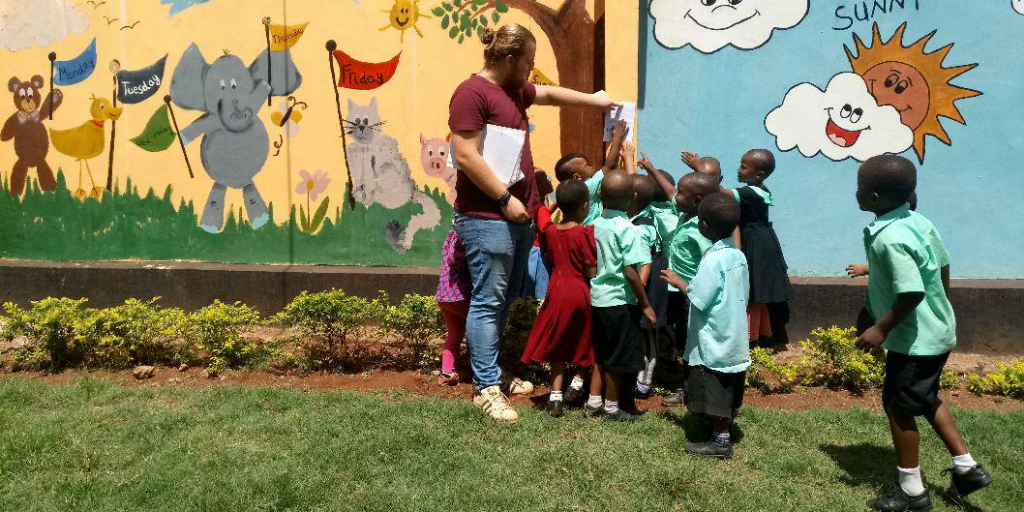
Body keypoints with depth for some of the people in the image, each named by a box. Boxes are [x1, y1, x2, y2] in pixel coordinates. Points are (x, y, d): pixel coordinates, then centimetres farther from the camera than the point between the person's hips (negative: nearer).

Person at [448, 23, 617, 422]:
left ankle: (492, 373, 25)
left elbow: (550, 94, 36)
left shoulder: (514, 90, 17)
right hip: (487, 218, -10)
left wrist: (593, 100, 38)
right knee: (488, 302, -5)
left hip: (518, 215, 10)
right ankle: (487, 389, 1)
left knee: (505, 300, 14)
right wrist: (505, 199, -17)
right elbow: (466, 156, -19)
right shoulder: (472, 93, -12)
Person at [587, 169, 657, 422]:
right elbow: (630, 271, -21)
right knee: (618, 357, 8)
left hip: (597, 297, 6)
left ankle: (593, 402, 25)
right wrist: (645, 304, -12)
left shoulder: (595, 225, 2)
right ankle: (611, 406, 19)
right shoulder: (628, 229, -17)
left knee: (600, 353, 19)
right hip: (620, 301, -6)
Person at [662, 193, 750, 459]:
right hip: (734, 337, 8)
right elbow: (741, 296, 11)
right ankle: (722, 432, 27)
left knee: (713, 393, 3)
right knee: (725, 393, 17)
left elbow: (698, 298, -22)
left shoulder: (713, 259, -21)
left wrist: (677, 281, -6)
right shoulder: (739, 256, 5)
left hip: (714, 340, -8)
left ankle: (720, 441, 10)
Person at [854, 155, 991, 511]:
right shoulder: (918, 221, 1)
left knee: (898, 406, 6)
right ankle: (966, 467, 33)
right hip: (936, 331, 9)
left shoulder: (889, 239, -28)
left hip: (915, 339, -9)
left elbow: (911, 293, -30)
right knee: (924, 399, 25)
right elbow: (943, 266, 10)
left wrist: (880, 329, -19)